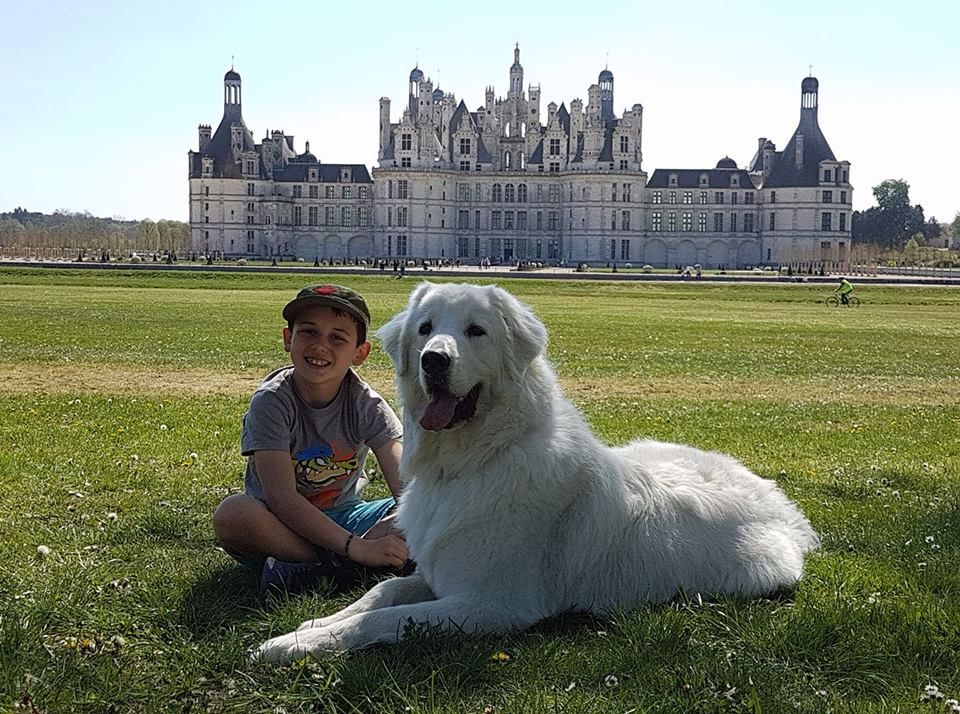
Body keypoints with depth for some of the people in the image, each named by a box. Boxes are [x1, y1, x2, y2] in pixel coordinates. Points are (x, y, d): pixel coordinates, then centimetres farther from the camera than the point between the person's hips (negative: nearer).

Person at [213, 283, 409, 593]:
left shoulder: (366, 404, -8)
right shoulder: (271, 401, -17)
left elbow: (407, 483, -17)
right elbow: (281, 497, -27)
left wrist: (390, 532, -39)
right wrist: (355, 547, -36)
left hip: (342, 516, 3)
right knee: (233, 513, -36)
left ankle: (308, 564, -27)